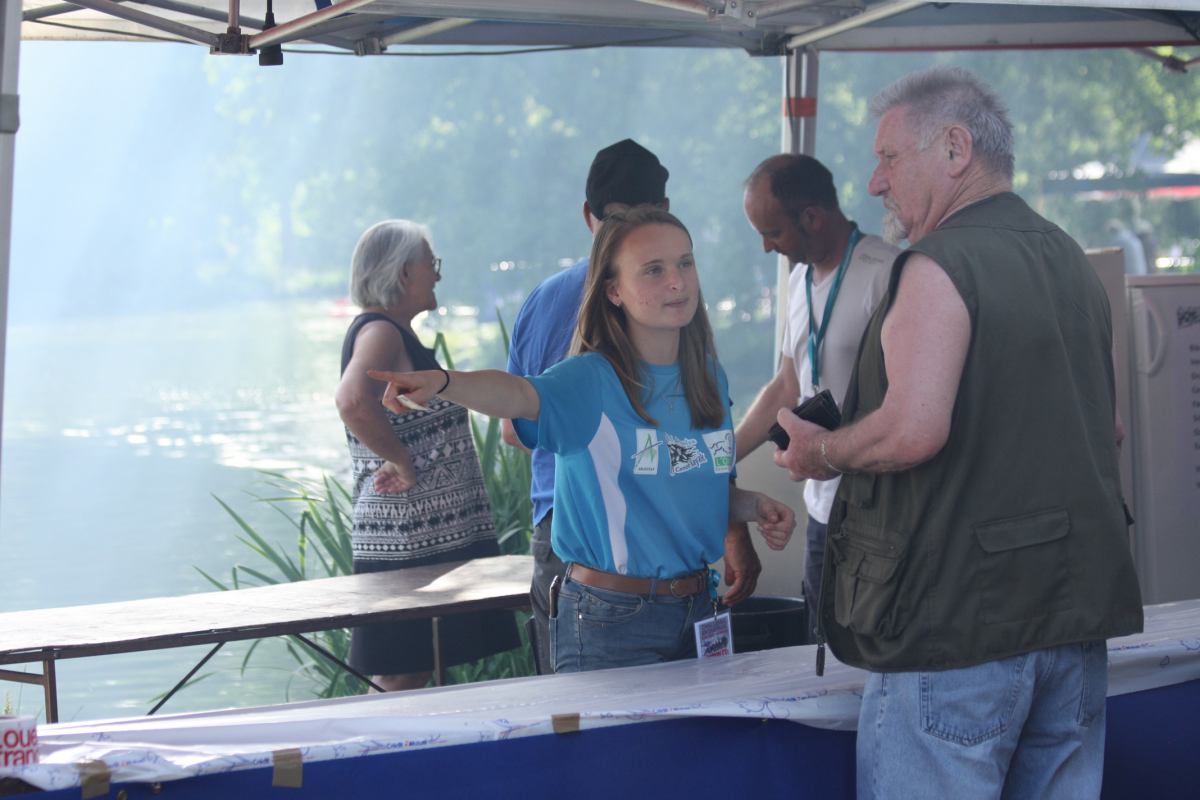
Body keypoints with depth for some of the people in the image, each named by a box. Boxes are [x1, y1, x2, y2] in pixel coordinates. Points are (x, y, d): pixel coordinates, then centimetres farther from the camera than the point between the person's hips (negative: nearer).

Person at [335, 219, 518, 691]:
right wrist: (404, 463, -21)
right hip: (410, 540, -10)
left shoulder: (395, 333, 18)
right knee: (405, 675, -7)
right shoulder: (379, 332, -14)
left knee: (410, 672, 11)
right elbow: (352, 402, -32)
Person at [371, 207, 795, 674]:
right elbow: (519, 395, -33)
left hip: (698, 611, 6)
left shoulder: (710, 378, 8)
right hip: (610, 621, -6)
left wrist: (754, 506, -1)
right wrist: (444, 382, -53)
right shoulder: (591, 381, -12)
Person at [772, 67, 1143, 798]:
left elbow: (914, 430, -25)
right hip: (1078, 609, 9)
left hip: (961, 620, -9)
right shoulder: (1075, 264, 15)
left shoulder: (940, 267, -14)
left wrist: (822, 453, -8)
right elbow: (1107, 431, 23)